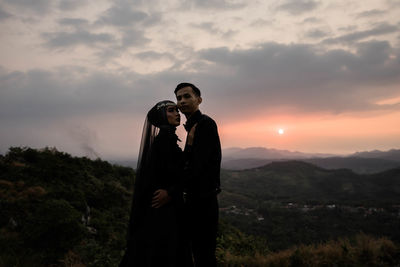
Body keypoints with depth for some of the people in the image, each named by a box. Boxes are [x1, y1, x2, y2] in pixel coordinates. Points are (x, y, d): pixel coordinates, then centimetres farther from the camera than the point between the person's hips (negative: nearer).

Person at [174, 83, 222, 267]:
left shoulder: (205, 123, -13)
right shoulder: (192, 127, 16)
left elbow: (198, 165, -21)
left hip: (203, 199, -10)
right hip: (194, 200, 10)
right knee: (197, 251, 19)